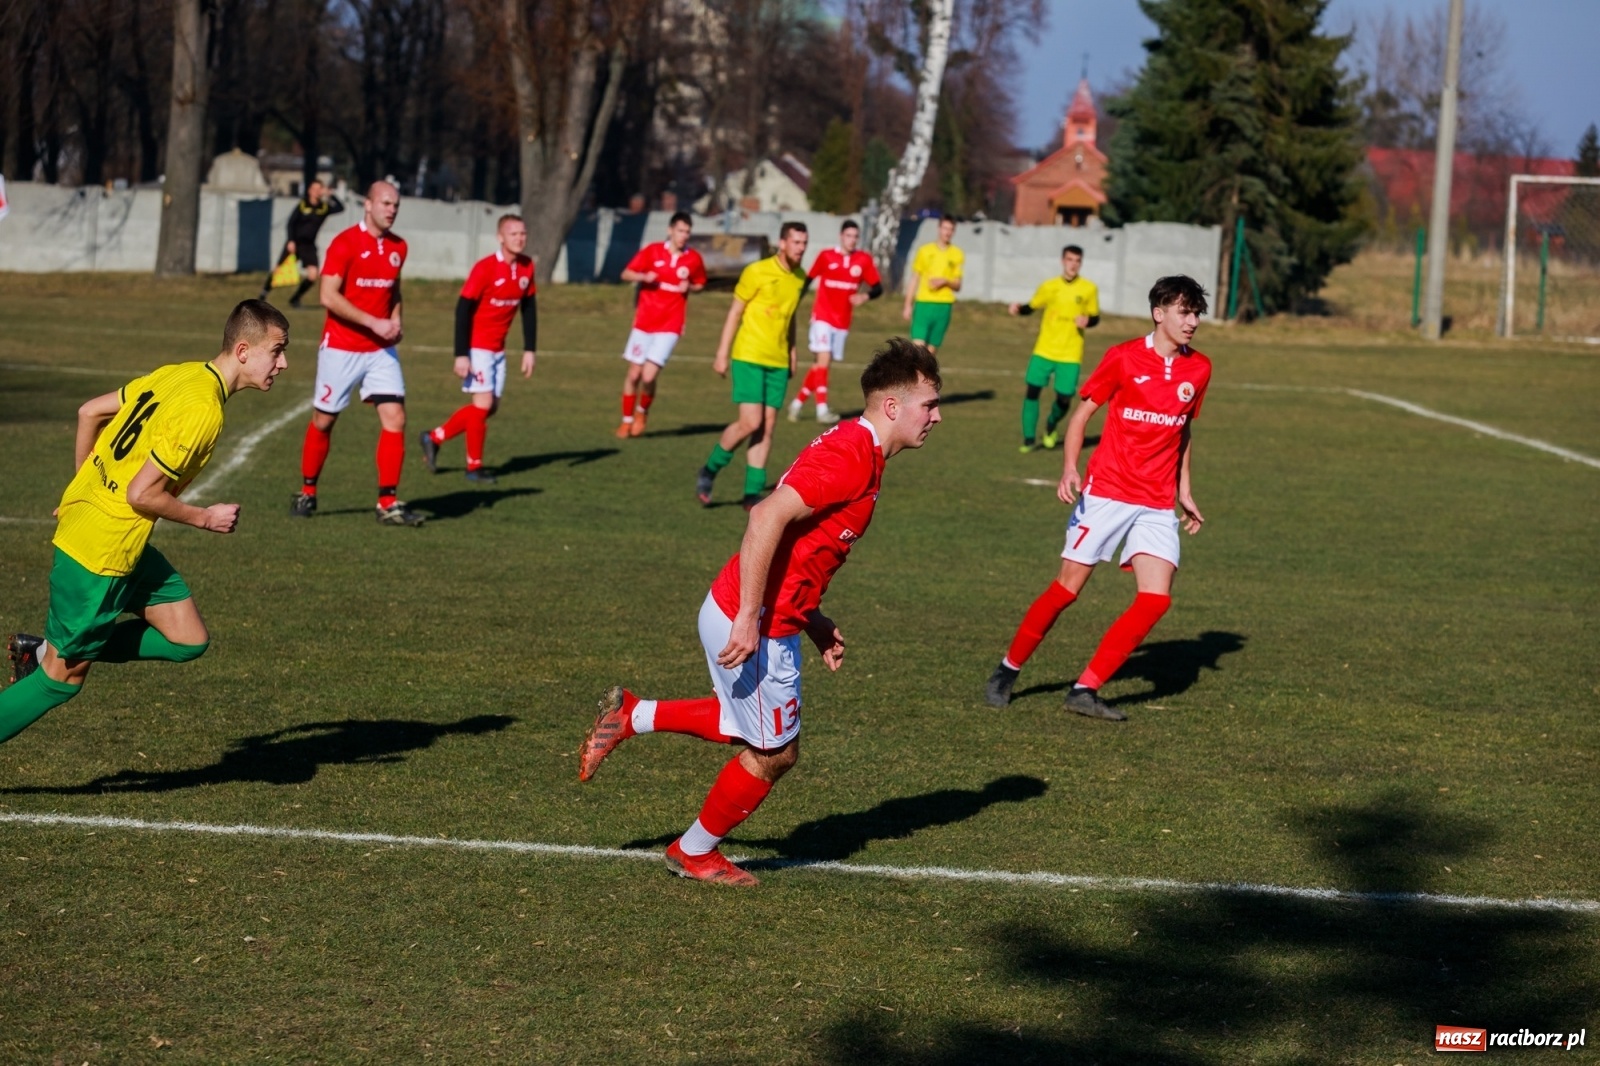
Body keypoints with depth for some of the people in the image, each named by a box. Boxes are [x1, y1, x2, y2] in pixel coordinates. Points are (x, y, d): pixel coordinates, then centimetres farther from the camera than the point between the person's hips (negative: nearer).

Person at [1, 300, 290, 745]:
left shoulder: (177, 374, 5)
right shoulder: (202, 410, -22)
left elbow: (90, 412, 13)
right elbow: (142, 494, -22)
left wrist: (87, 489, 23)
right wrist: (205, 518, -8)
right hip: (102, 553, -9)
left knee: (189, 640, 8)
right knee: (64, 679, 3)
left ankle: (45, 651, 14)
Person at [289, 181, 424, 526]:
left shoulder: (398, 247, 7)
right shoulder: (345, 243, -12)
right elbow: (329, 296, -18)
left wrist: (395, 321, 3)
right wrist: (373, 323, -22)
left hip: (381, 350, 5)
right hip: (341, 348, -4)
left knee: (395, 419, -9)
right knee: (323, 420, 7)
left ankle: (388, 503, -6)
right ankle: (307, 493, 25)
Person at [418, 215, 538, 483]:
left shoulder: (527, 267, -1)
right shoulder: (485, 268, -19)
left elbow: (529, 309, 9)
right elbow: (463, 310, -18)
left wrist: (530, 350, 5)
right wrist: (461, 355, -21)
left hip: (498, 349, 7)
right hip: (477, 347, -7)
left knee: (490, 407, 9)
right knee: (483, 403, -9)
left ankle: (435, 437, 23)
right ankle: (474, 466, 5)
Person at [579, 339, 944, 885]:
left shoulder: (858, 451, 11)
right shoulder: (851, 457, -21)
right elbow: (768, 518, -31)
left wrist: (815, 623, 15)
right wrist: (749, 621, -30)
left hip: (763, 618, 10)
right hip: (753, 628, -10)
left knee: (754, 728, 26)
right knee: (774, 753, 8)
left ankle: (631, 716, 27)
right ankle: (694, 853, 27)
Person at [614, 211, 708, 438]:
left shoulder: (694, 259, 0)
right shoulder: (652, 251, -2)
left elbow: (700, 284, 16)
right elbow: (626, 274, 1)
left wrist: (688, 287, -6)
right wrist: (644, 276, -19)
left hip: (669, 326, -1)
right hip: (644, 322, 1)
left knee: (649, 376, -13)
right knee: (633, 374, 4)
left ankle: (642, 412, 16)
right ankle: (627, 420, 22)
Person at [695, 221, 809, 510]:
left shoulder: (800, 279, 8)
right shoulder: (757, 272, -9)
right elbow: (734, 313, -5)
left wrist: (792, 354, 17)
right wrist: (721, 354, -7)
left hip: (778, 363, 6)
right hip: (749, 357, -6)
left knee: (767, 426, 2)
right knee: (751, 423, -13)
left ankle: (753, 494, 6)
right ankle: (709, 471, 8)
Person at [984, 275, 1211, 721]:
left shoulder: (1198, 370, 6)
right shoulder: (1124, 358, -6)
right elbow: (1081, 414, -1)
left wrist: (1184, 490, 18)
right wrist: (1070, 468, -15)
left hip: (1158, 504, 4)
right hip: (1107, 491, -4)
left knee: (1156, 599, -10)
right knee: (1067, 587, -2)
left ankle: (1085, 690, -3)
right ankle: (1007, 671, 17)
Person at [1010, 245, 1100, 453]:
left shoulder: (1089, 289, -1)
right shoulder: (1049, 287, 2)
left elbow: (1095, 317, 7)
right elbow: (1031, 307, 12)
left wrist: (1087, 321, -16)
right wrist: (1018, 308, -9)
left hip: (1070, 355, -1)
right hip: (1044, 350, 1)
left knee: (1064, 399, -2)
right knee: (1032, 390, -7)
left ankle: (1051, 426, 32)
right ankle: (1028, 439, 5)